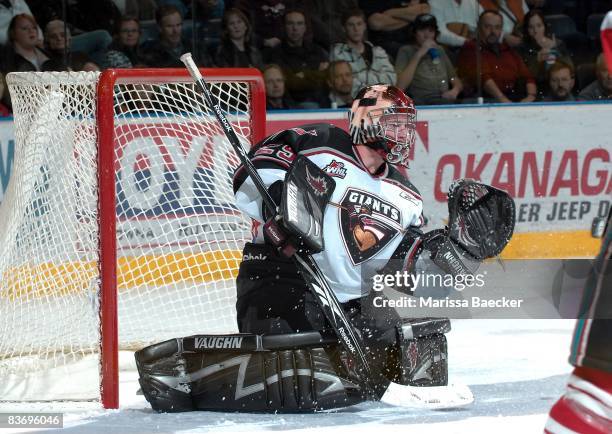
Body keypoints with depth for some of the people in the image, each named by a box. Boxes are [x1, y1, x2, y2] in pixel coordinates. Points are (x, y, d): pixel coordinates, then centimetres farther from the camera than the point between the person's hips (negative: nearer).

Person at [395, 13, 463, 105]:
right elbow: (400, 87, -9)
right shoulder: (406, 51, 7)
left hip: (446, 101, 6)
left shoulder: (439, 50, 23)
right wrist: (418, 55, -9)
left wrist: (455, 91, 2)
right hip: (422, 103, -6)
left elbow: (455, 80, 27)